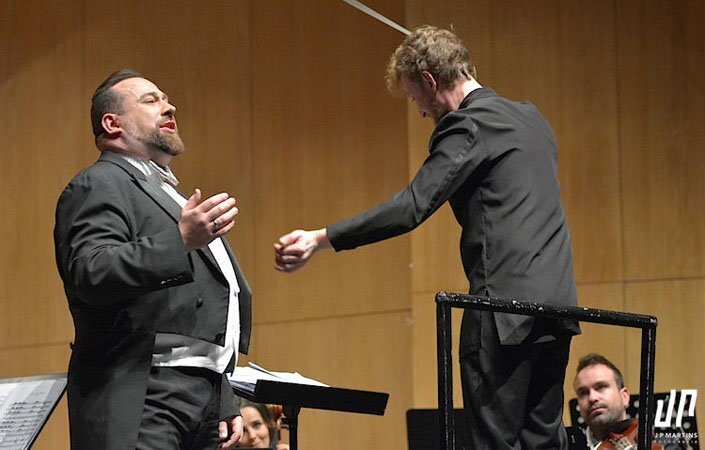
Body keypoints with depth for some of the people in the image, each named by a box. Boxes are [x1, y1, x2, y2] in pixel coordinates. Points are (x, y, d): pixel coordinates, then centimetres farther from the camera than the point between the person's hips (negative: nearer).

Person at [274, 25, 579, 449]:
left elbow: (412, 207, -17)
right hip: (556, 302, 9)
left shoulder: (469, 125, -8)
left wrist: (321, 239, -18)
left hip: (506, 305, -9)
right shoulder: (532, 118, 19)